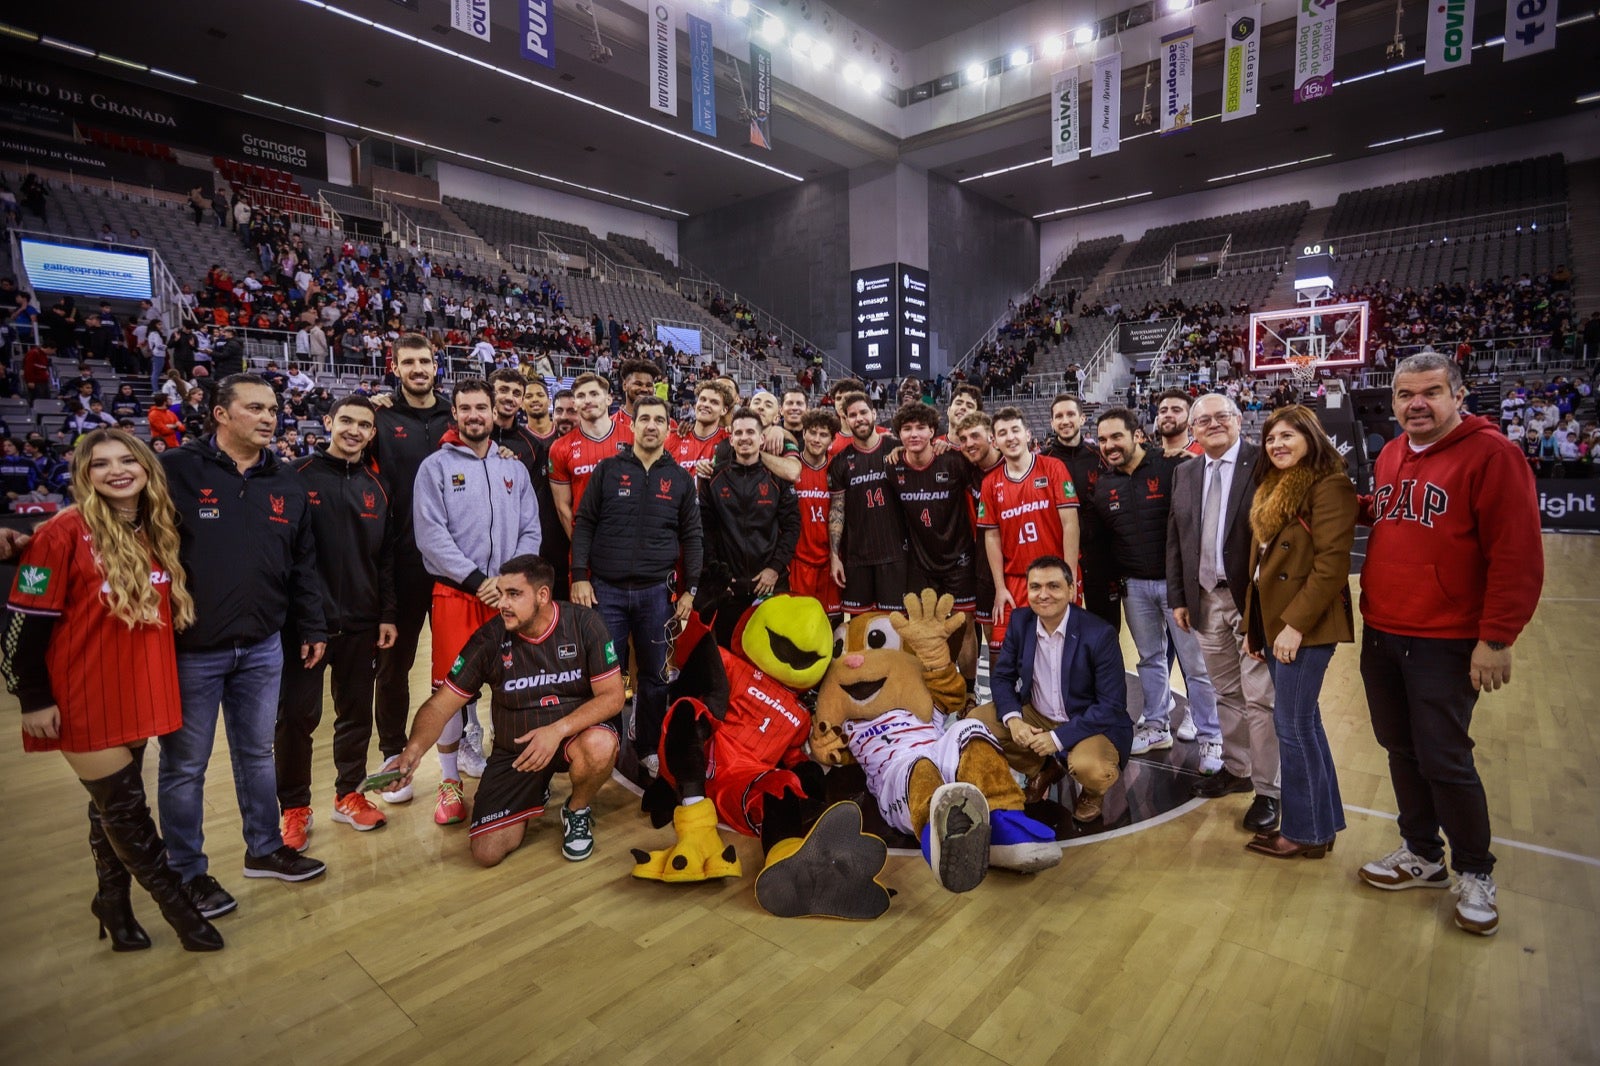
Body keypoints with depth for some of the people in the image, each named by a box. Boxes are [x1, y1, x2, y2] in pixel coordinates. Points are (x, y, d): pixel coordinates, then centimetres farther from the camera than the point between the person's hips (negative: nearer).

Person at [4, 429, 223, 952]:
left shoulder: (158, 532, 5)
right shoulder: (64, 533, -13)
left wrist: (167, 676, 13)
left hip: (140, 690, 5)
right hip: (82, 697, -5)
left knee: (116, 803, 18)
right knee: (123, 806, 5)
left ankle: (114, 900, 36)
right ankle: (176, 903, 20)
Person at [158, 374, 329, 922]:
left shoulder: (286, 483, 7)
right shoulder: (175, 470, -9)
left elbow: (302, 564, 11)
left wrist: (312, 628, 12)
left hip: (262, 649, 5)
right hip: (189, 650, -4)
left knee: (257, 754, 18)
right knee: (185, 765, 9)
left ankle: (265, 849, 33)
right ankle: (189, 872, 27)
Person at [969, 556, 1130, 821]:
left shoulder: (1100, 634, -22)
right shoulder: (1020, 621, -8)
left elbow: (1112, 706, -20)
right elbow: (1003, 676, 0)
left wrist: (1058, 738, -26)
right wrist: (1012, 719, -20)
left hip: (1092, 724, -5)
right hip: (1035, 716, 5)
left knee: (1090, 769, -35)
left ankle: (1092, 790, 7)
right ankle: (1044, 769, 14)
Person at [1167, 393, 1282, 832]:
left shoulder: (1264, 464, -7)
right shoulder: (1184, 473, 11)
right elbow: (1174, 540, 12)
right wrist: (1178, 597, 9)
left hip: (1253, 598, -5)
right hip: (1206, 600, 5)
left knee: (1260, 698, 0)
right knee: (1226, 693, 16)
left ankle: (1267, 790, 14)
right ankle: (1237, 769, 31)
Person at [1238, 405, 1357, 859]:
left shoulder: (1329, 486, -12)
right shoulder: (1273, 488, 15)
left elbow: (1331, 564, -19)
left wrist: (1295, 624, -20)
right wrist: (1256, 624, 15)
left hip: (1305, 625, -9)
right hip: (1273, 619, 9)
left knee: (1292, 725, -2)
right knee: (1303, 722, 15)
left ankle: (1305, 831, 13)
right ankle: (1322, 822, 28)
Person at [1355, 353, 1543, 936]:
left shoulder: (1490, 454, -12)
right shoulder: (1389, 456, 9)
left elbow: (1518, 556, -15)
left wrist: (1496, 638, -17)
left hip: (1445, 644, -6)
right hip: (1380, 636, 7)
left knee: (1444, 761, 2)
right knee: (1401, 751, 15)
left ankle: (1475, 873, 25)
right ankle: (1422, 855, 33)